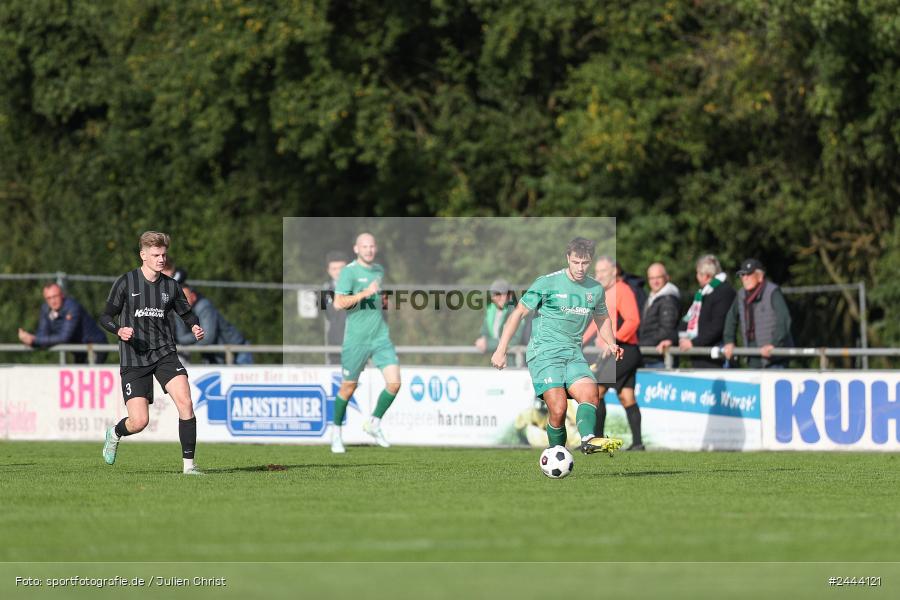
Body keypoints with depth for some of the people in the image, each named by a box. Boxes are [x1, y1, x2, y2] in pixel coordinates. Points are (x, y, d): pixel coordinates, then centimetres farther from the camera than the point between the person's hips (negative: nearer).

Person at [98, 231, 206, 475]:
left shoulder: (170, 286, 6)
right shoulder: (126, 283, -3)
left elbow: (186, 313, 19)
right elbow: (106, 317, 2)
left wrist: (195, 327, -4)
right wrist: (119, 330, -20)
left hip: (164, 354, 3)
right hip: (134, 359, -3)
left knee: (185, 401, -20)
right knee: (139, 421, -10)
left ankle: (188, 464, -13)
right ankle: (114, 434, 28)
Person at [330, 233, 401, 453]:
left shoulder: (379, 270, 13)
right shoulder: (349, 271, -9)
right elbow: (338, 303, -19)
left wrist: (384, 303, 10)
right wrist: (365, 293, -26)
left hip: (381, 336, 5)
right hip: (356, 338, -5)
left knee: (394, 382, -9)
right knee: (348, 387, 4)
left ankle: (374, 423, 12)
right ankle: (336, 431, 24)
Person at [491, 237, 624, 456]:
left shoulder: (596, 289, 11)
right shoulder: (547, 283, -4)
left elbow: (602, 318, 31)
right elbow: (518, 313, 1)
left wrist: (610, 344, 11)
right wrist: (501, 351, -2)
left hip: (574, 354, 5)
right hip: (544, 353, -5)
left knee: (590, 395, -23)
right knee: (558, 409, -20)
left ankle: (588, 439, -42)